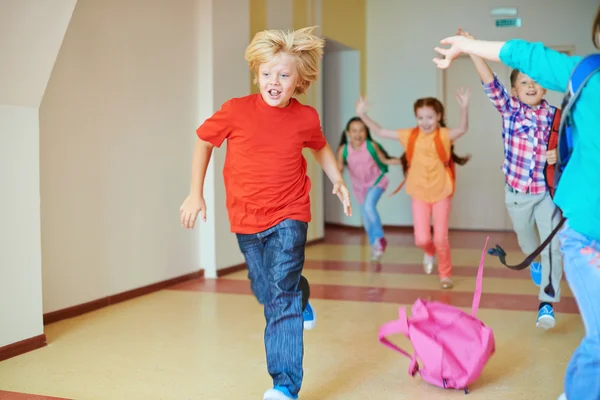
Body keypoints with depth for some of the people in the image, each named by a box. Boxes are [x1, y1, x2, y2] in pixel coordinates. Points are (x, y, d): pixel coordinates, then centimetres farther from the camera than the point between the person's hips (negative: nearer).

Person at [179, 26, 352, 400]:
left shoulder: (305, 118, -7)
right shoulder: (236, 111, -11)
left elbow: (320, 147, 17)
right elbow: (203, 142, 4)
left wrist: (338, 180, 5)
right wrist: (196, 192, 0)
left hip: (287, 218, -2)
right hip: (246, 220, 2)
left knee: (281, 297, -12)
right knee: (266, 292, 18)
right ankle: (301, 295, 54)